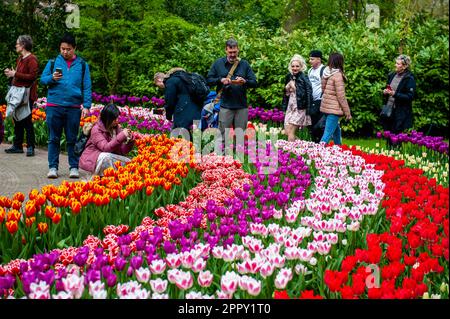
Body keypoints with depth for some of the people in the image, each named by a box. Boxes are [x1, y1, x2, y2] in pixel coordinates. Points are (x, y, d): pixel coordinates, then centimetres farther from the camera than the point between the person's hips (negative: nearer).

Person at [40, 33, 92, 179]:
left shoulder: (82, 65, 7)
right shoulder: (53, 62, 7)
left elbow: (87, 87, 4)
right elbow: (42, 79, 9)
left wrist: (86, 105, -4)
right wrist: (52, 78, -13)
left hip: (73, 107, 0)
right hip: (54, 106, 0)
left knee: (72, 139, 5)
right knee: (54, 138, 4)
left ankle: (74, 167, 12)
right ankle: (53, 167, 10)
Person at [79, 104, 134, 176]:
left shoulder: (117, 128, 2)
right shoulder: (96, 129, -14)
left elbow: (123, 151, 0)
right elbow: (105, 148, -28)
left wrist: (129, 140, -18)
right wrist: (122, 136, -32)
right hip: (92, 159, -6)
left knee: (127, 162, -16)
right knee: (106, 157, -35)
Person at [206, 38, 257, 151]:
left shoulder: (244, 64, 9)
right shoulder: (218, 63, 7)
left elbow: (254, 82, 6)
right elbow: (208, 80, 5)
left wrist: (244, 82, -15)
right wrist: (220, 80, -12)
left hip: (241, 106, 2)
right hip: (225, 105, -2)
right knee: (222, 135, -2)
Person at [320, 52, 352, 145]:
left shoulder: (326, 73, 7)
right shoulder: (338, 75, -15)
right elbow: (341, 96, -15)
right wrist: (347, 112, -8)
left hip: (325, 106, 8)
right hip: (334, 109, -8)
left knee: (336, 130, 22)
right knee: (328, 133, -8)